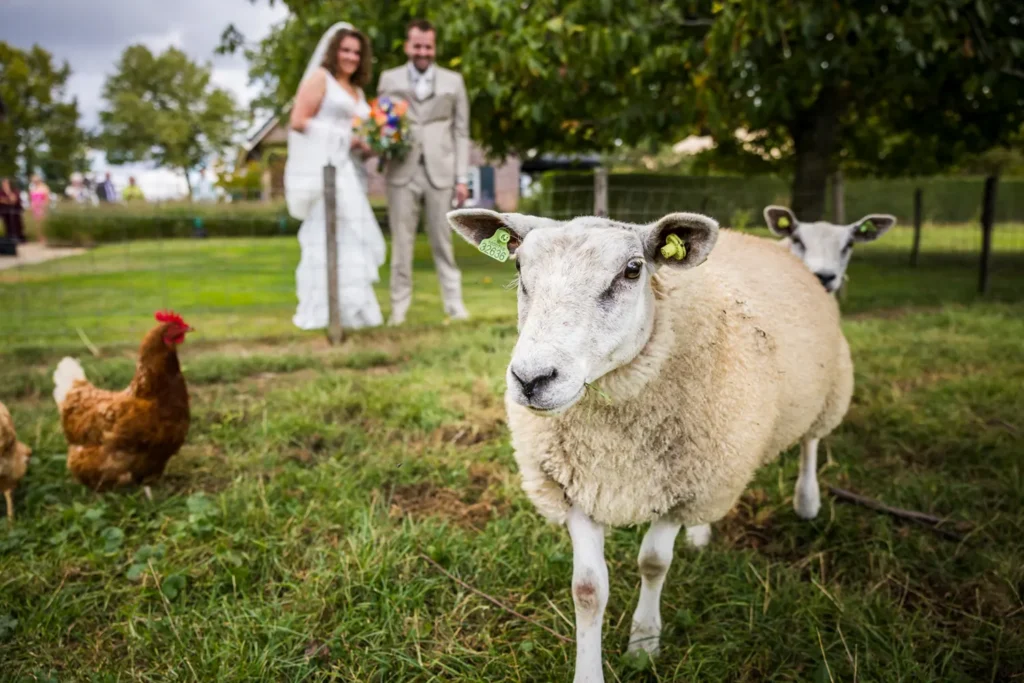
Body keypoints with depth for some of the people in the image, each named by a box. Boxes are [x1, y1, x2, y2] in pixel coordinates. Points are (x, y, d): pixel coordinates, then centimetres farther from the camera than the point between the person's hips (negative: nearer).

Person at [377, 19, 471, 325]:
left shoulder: (453, 81, 10)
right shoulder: (389, 79, 11)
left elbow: (461, 133, 8)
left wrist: (463, 178, 1)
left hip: (440, 172, 0)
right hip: (401, 172, 0)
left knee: (442, 242, 3)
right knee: (401, 243, 2)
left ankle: (455, 304, 10)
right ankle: (399, 308, 8)